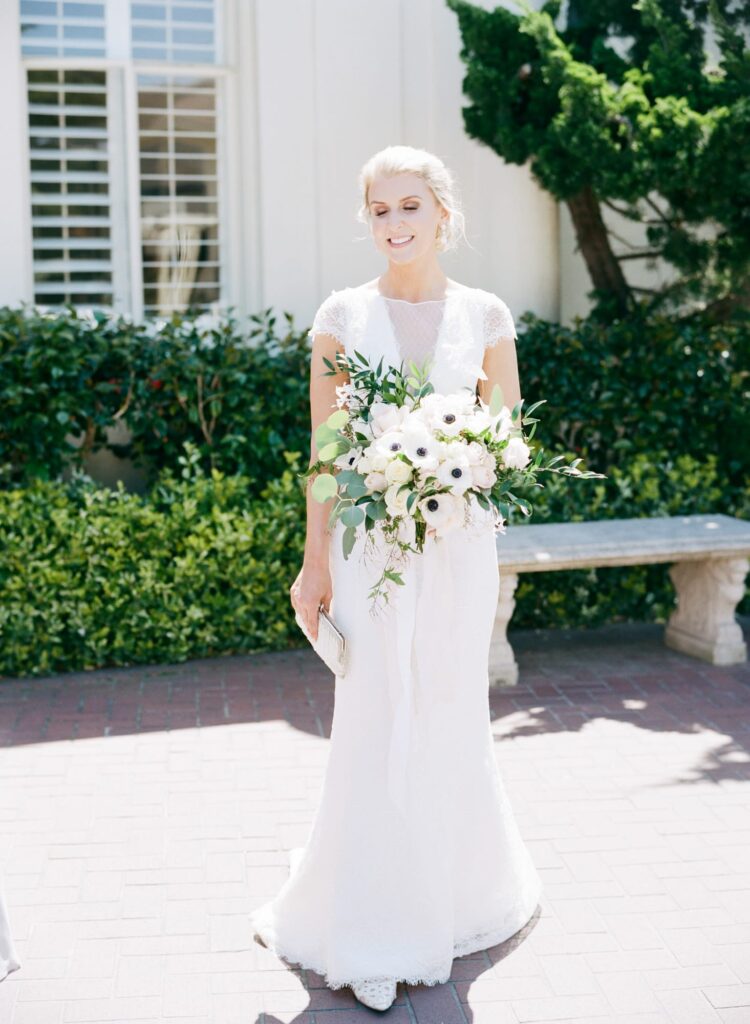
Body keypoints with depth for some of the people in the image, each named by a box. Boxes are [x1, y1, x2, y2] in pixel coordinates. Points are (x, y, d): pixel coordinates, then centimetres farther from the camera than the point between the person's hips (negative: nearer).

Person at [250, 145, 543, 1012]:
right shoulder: (342, 314, 2)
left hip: (459, 545, 1)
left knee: (449, 716, 9)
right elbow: (324, 451, 2)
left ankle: (452, 896, 30)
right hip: (369, 542, -1)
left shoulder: (484, 314, 3)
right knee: (373, 723, 0)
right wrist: (314, 562, -2)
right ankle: (373, 934, 15)